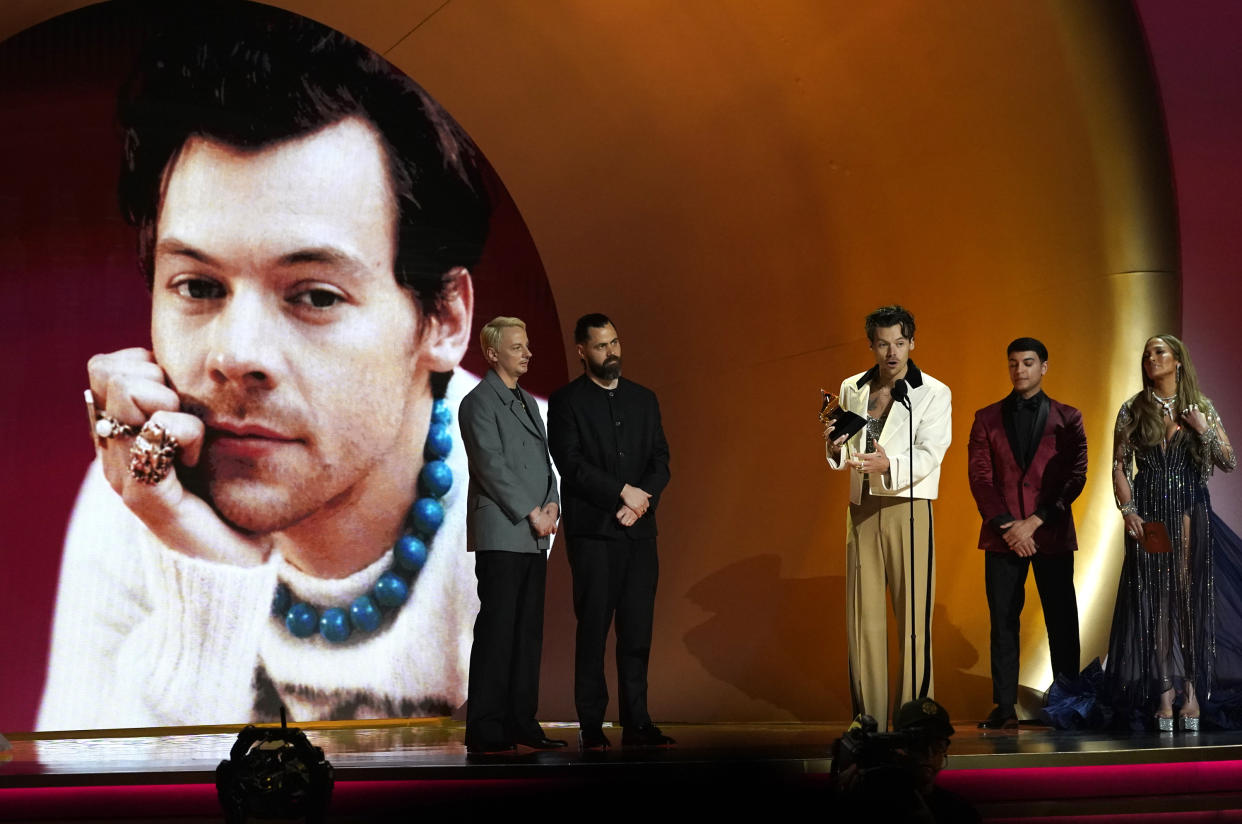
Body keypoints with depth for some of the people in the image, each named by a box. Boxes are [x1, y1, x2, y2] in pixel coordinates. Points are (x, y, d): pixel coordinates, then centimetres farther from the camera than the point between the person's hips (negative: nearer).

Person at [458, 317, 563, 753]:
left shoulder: (528, 402, 21)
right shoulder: (479, 402, -5)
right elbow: (492, 467, -13)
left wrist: (552, 504, 1)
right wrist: (531, 512, -13)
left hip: (534, 536, 8)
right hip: (501, 534, -8)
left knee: (529, 631, 7)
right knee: (497, 630, -8)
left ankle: (521, 723, 11)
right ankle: (485, 729, -4)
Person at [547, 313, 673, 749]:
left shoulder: (644, 399, 16)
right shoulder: (566, 401, 2)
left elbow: (661, 461, 10)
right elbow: (571, 464, -8)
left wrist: (639, 504, -6)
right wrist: (622, 492, -12)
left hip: (639, 531, 4)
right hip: (593, 531, -4)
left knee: (638, 628, 2)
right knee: (594, 628, -2)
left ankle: (636, 722, 6)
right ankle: (591, 725, 3)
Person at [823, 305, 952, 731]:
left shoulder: (933, 393, -1)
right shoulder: (852, 389, 13)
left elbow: (929, 455, -12)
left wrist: (888, 465, -30)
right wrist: (836, 448, -6)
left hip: (908, 509, -4)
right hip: (861, 509, 4)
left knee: (912, 616, -4)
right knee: (862, 616, 5)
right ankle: (868, 719, 12)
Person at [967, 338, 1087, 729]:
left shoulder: (1067, 418, 7)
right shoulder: (987, 418, 10)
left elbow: (1075, 476, -1)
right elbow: (980, 476, 2)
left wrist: (1035, 522, -10)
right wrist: (1006, 526, -10)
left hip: (1053, 535, -1)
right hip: (1003, 536, 1)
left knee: (1062, 621, 1)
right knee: (1003, 621, 1)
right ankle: (1005, 708, 4)